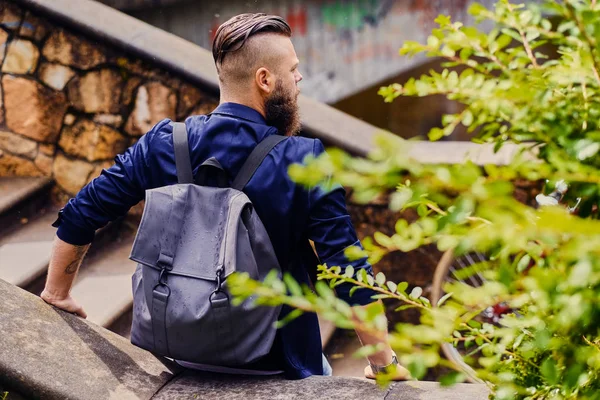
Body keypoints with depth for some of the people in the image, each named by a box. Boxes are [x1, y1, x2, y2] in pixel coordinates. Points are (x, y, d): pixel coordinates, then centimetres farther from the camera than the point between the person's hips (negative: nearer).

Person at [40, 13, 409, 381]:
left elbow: (80, 215, -3)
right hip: (278, 365, -3)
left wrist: (57, 294, 13)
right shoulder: (304, 163, -20)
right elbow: (350, 272, -21)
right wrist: (384, 363, -11)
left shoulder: (165, 144, -9)